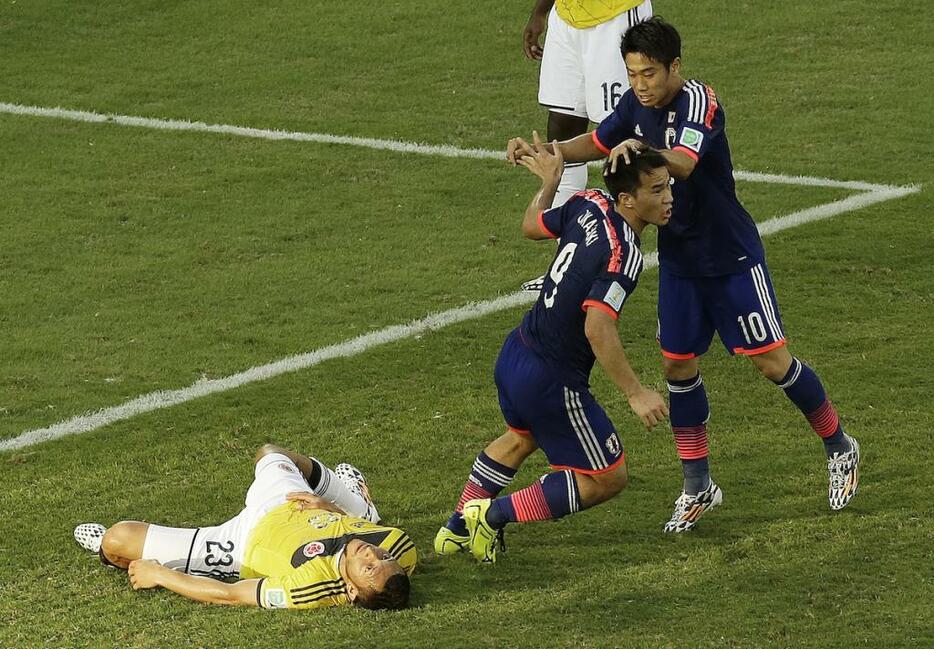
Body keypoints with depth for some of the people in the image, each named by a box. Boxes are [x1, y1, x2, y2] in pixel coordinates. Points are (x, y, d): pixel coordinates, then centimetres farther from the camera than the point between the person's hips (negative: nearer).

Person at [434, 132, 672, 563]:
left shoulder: (588, 205, -4)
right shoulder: (623, 255, -27)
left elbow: (531, 225, 15)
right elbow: (597, 327, -36)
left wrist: (548, 182, 33)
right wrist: (635, 393, -31)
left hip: (515, 354, 9)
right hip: (551, 379, -9)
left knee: (521, 438, 37)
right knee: (607, 479, 6)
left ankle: (457, 529, 46)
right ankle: (494, 514, 8)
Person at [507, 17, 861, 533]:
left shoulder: (699, 102, -25)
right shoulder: (637, 103, -3)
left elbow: (684, 162, -43)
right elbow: (596, 143, 15)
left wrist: (640, 149, -63)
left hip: (732, 258, -7)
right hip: (678, 260, 7)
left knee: (772, 361, -3)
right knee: (678, 365, 5)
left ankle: (838, 447, 20)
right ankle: (697, 487, 16)